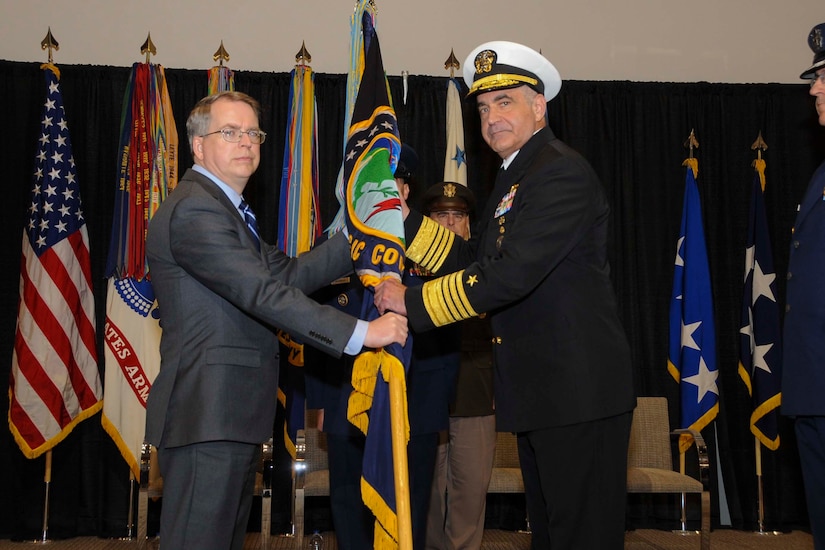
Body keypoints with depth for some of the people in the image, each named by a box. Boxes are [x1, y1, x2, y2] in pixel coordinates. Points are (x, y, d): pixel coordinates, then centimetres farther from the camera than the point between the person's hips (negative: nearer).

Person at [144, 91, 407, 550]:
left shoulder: (224, 209, 21)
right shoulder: (194, 210, -14)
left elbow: (288, 274, 12)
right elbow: (264, 293, -23)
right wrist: (360, 332, -24)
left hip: (233, 417, 11)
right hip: (207, 417, -11)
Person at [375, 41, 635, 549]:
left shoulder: (562, 171, -16)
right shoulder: (515, 177, 17)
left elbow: (511, 274, -25)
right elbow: (475, 261, 17)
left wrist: (414, 303, -18)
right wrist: (407, 219, 7)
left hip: (580, 391, -10)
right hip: (543, 393, 10)